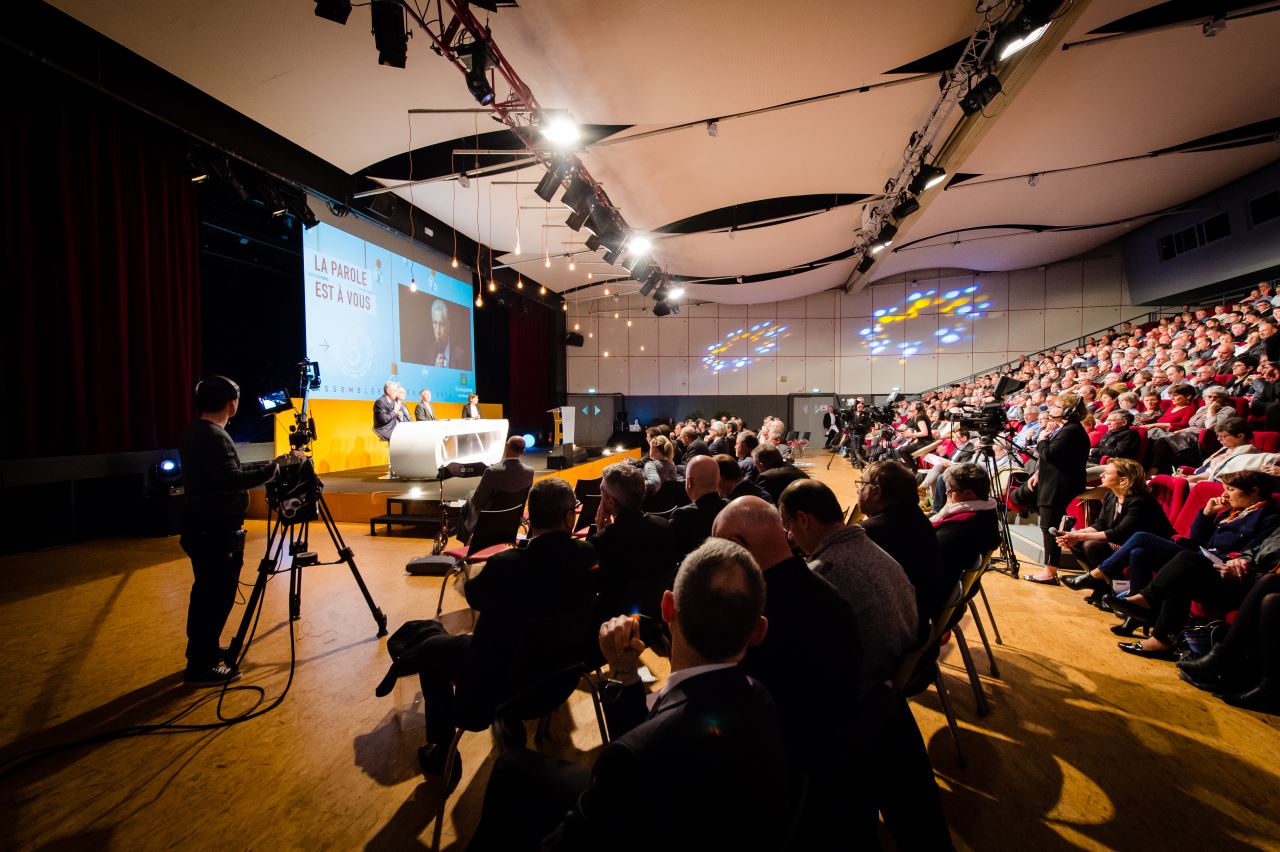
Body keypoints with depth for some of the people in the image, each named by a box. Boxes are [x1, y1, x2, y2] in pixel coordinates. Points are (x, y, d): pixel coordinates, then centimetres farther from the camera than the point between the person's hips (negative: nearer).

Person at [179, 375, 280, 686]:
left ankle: (203, 651, 35)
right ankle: (202, 668, 8)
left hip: (202, 526, 11)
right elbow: (231, 480, -31)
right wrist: (275, 468, -27)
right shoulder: (214, 437, -20)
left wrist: (270, 465, 20)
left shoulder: (195, 432, 11)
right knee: (217, 596, -1)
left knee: (207, 593, 21)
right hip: (215, 531, -11)